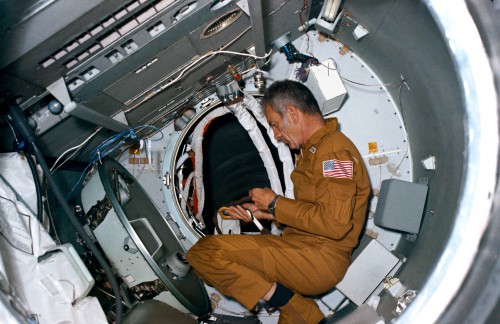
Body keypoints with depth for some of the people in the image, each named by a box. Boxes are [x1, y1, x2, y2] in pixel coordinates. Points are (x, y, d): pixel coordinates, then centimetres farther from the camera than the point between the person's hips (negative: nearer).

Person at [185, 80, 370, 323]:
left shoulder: (335, 150, -14)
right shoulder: (312, 150, 19)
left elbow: (334, 223, -24)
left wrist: (276, 204, -13)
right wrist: (266, 214, 8)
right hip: (301, 249, 11)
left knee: (203, 251, -18)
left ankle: (285, 300, -10)